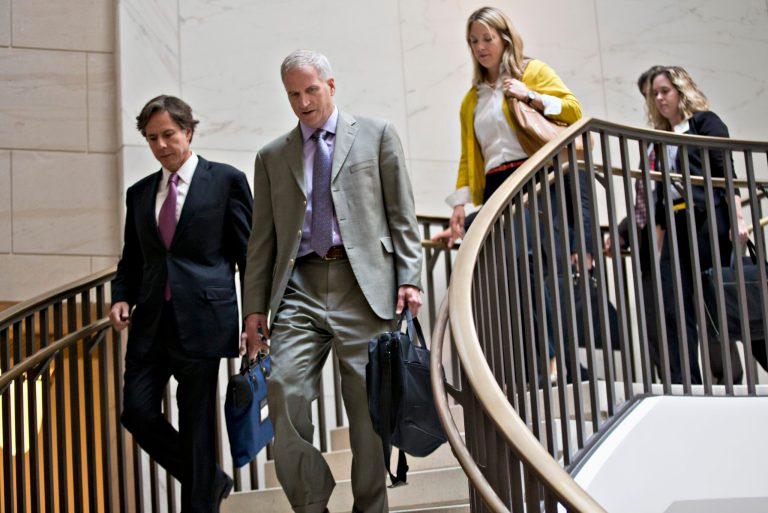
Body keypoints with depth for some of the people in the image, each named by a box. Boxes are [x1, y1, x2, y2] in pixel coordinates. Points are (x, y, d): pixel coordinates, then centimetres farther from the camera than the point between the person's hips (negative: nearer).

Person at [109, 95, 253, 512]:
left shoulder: (226, 180, 3)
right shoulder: (139, 193, 16)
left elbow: (248, 253, 2)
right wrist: (121, 297, 2)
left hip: (202, 317, -5)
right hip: (152, 321, 5)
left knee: (197, 424, -2)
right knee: (137, 411, -2)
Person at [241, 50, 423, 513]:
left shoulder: (376, 135, 12)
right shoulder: (272, 156, 18)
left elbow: (402, 214, 7)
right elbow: (262, 238, 16)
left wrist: (409, 279, -3)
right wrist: (255, 305, 8)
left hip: (364, 284, -2)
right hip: (300, 288, 2)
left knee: (368, 402, -1)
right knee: (285, 391, -13)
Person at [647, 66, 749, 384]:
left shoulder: (705, 122, 5)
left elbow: (726, 173, -4)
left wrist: (737, 218, -15)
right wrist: (660, 242, 15)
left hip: (708, 222, -6)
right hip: (676, 228, 6)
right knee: (675, 308, -6)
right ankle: (684, 383, -9)